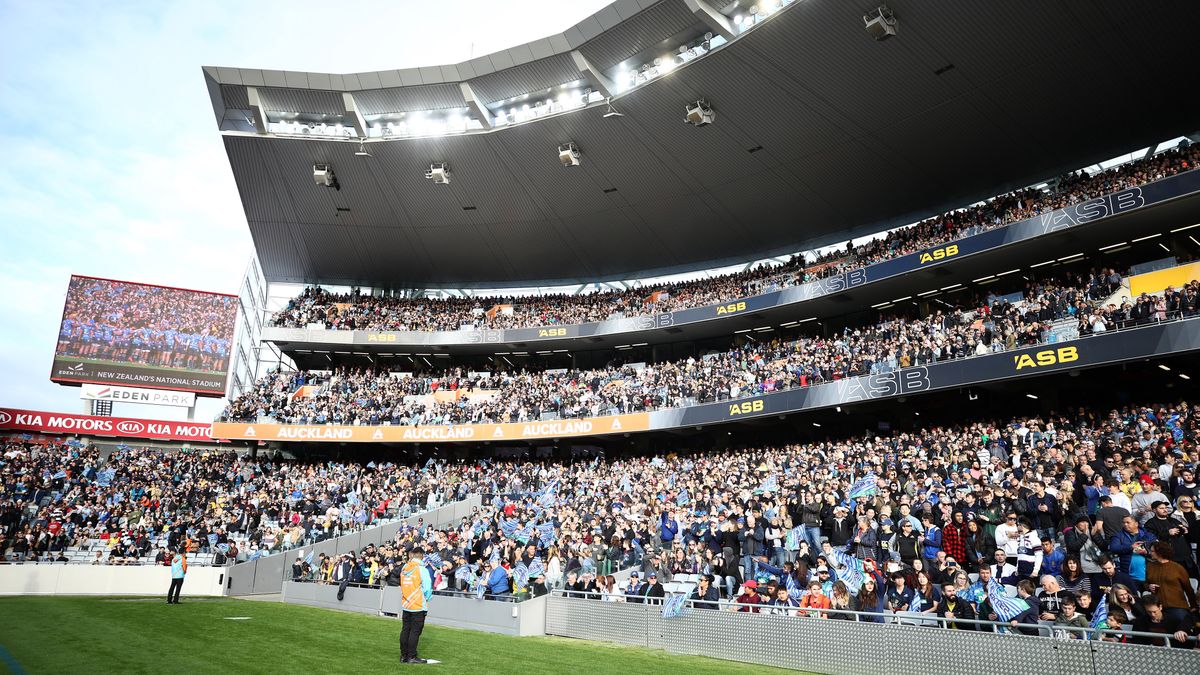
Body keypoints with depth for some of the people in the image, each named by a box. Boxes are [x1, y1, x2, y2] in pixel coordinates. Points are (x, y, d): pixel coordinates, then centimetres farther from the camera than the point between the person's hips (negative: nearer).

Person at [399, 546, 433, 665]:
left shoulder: (404, 568, 1)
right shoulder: (422, 569, -16)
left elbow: (402, 585, 8)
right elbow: (427, 588, -15)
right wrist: (427, 598, 2)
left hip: (405, 605, 6)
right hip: (418, 606, -6)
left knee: (405, 630, 13)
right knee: (415, 631, 2)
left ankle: (403, 656, 19)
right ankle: (411, 657, 4)